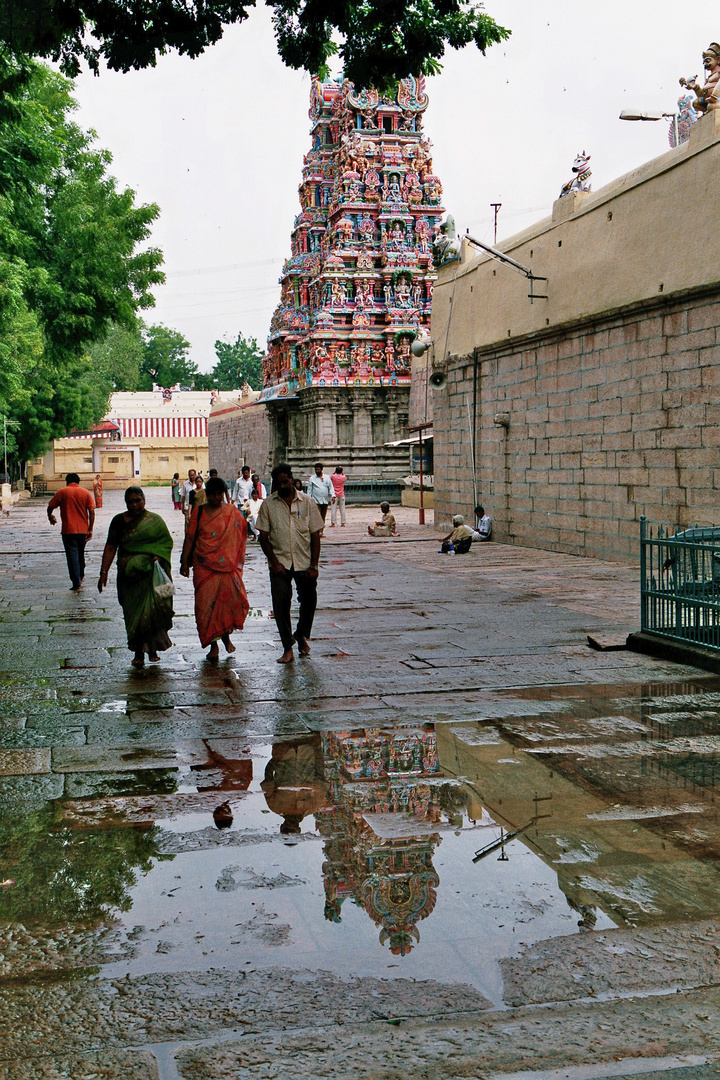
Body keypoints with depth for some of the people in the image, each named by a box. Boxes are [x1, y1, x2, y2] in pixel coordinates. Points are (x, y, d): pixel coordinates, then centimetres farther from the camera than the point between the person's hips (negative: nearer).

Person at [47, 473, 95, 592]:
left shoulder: (63, 492, 0)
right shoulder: (86, 493, 5)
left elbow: (50, 507, 2)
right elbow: (92, 512, -3)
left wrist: (50, 517, 24)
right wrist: (90, 530, -1)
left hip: (68, 530, -3)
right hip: (83, 530, 3)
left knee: (72, 555, -3)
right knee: (80, 553, 22)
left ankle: (77, 584, -9)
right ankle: (81, 576, 37)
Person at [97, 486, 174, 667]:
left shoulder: (155, 520, 6)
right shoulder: (119, 521, 9)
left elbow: (167, 542, 8)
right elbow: (110, 548, 8)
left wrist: (159, 557, -12)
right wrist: (103, 572, 2)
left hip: (151, 573, -2)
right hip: (128, 574, 2)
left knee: (151, 609, -14)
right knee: (133, 613, 2)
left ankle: (152, 647, 0)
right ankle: (138, 653, 12)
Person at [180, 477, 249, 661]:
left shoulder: (233, 512, 7)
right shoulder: (199, 512, 7)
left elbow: (240, 538, 8)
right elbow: (190, 537, 8)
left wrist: (238, 563, 2)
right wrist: (184, 561, 3)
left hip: (227, 564, -1)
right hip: (204, 565, 1)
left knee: (231, 596, -14)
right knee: (206, 602, -4)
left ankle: (226, 635, 11)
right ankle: (213, 644, 7)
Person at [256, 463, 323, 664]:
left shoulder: (307, 502, 1)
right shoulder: (268, 504, 1)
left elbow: (315, 535, 2)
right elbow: (263, 537, 2)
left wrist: (314, 565, -4)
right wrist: (274, 562, -8)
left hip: (304, 563, 1)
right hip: (280, 563, -1)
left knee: (309, 601, 6)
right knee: (280, 603, -8)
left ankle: (301, 635, 35)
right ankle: (288, 649, 0)